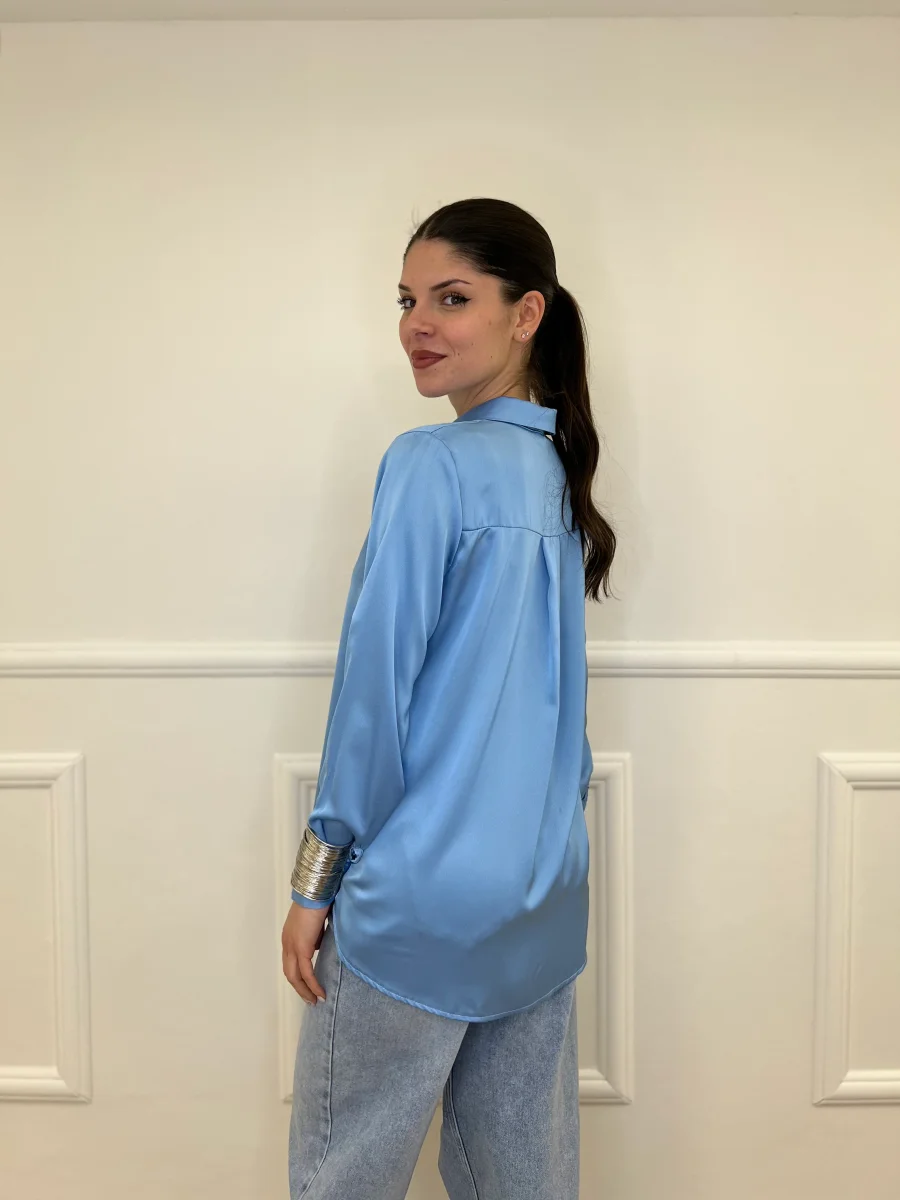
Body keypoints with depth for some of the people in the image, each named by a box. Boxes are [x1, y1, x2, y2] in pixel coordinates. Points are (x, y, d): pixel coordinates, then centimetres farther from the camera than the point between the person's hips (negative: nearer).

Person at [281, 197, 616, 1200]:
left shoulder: (429, 464, -14)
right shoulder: (560, 471, 8)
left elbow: (377, 683, -15)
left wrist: (315, 880, -6)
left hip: (423, 900, -7)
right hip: (547, 895, 8)